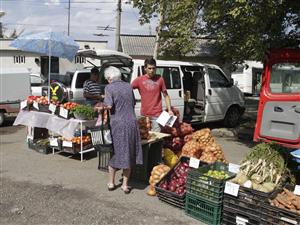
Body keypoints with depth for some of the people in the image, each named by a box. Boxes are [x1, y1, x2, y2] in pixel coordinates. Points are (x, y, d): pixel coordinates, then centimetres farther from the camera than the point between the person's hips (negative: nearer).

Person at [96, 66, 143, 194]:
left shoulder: (109, 87, -5)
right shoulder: (128, 86, 10)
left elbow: (109, 105, -16)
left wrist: (101, 107, 3)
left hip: (117, 123, -3)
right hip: (132, 122, 4)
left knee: (115, 152, 11)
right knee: (129, 154, 10)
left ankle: (111, 183, 24)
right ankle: (125, 185, 18)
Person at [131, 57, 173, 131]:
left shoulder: (160, 79, 4)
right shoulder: (139, 80, 2)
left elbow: (166, 96, 9)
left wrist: (169, 110, 0)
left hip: (157, 115, -1)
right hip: (144, 115, 1)